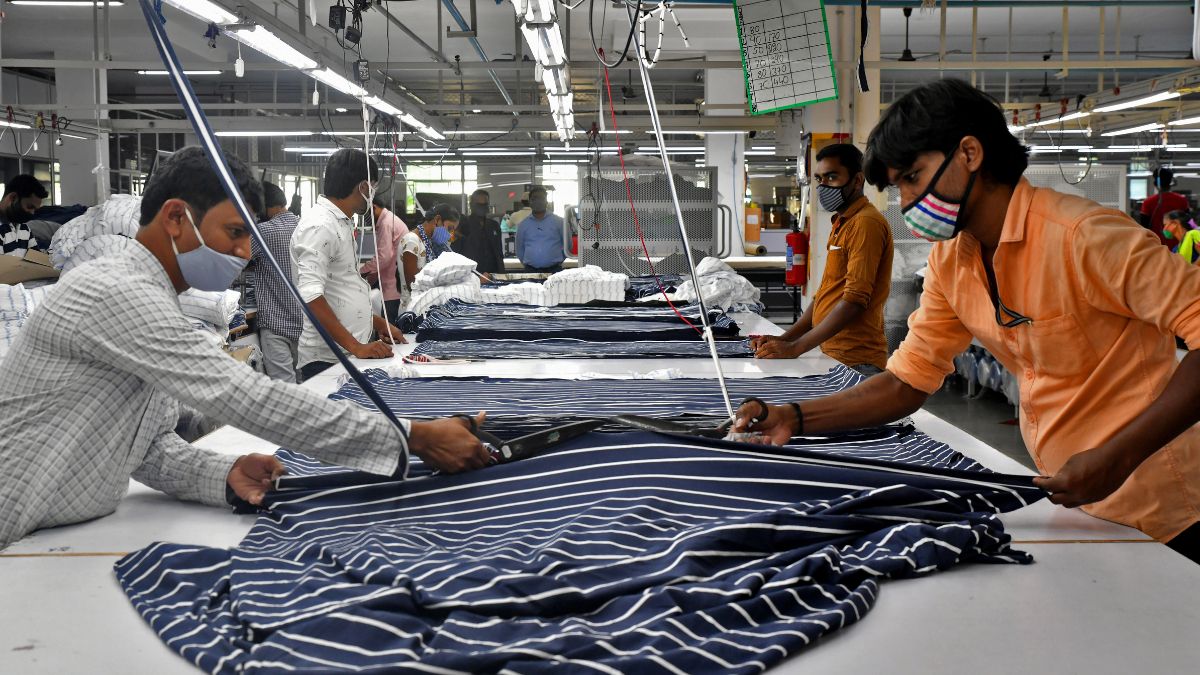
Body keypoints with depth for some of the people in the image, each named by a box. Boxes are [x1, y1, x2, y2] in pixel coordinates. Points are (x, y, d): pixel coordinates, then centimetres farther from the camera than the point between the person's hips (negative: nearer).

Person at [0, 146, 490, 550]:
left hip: (62, 538, 9)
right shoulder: (116, 292, -20)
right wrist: (413, 438, -25)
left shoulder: (145, 296, 13)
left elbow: (150, 447, 10)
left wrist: (227, 475, -10)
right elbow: (245, 399, -26)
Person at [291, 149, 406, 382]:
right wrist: (356, 347, -25)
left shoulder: (340, 223, 15)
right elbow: (310, 295, -23)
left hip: (349, 354, 9)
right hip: (326, 360, -9)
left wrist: (378, 323, 22)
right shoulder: (319, 226, -15)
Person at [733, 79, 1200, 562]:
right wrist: (794, 419, -9)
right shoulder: (949, 261, 3)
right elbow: (907, 381, 6)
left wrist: (1117, 458, -32)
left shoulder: (1082, 236, -21)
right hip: (1068, 494, 6)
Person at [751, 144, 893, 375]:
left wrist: (795, 348, -20)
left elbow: (854, 301, -20)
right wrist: (785, 339, 8)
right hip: (834, 355, 8)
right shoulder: (842, 222, 18)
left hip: (854, 363, -8)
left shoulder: (866, 223, -12)